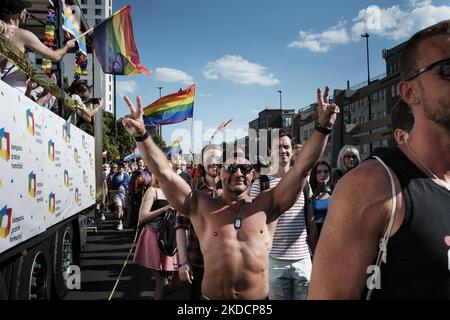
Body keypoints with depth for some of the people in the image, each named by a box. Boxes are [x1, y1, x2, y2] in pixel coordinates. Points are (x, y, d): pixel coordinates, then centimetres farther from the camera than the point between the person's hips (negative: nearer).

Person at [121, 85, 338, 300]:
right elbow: (164, 173, -9)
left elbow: (301, 168, -7)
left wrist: (323, 127, -14)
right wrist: (141, 135, -18)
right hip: (212, 297, 0)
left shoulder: (266, 206, -1)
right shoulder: (201, 207, -3)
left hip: (259, 298, 1)